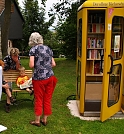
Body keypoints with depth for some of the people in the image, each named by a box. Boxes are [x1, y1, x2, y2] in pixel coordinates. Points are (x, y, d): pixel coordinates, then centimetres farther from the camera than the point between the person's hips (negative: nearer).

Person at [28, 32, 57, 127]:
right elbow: (53, 64, 10)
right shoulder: (48, 48, 11)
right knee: (47, 99, 12)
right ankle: (45, 119, 23)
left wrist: (37, 65, 9)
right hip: (50, 76, 5)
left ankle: (37, 121, 19)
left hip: (39, 78, -4)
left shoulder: (33, 49, -5)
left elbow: (31, 65, -12)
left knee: (39, 99, 7)